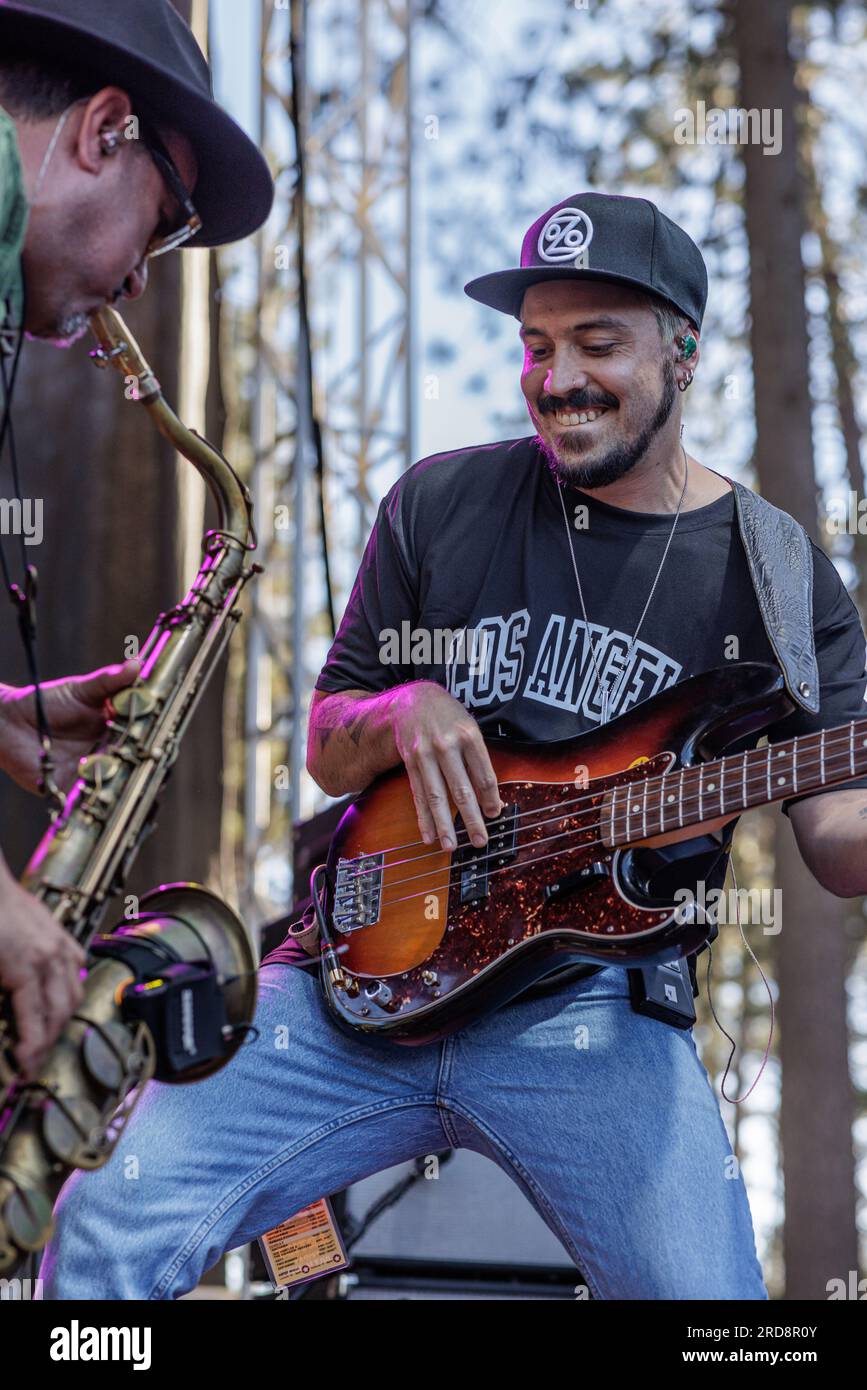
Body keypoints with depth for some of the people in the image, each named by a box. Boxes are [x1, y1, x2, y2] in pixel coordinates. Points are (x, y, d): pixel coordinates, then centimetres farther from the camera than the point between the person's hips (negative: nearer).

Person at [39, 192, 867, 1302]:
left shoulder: (778, 577, 4)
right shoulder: (441, 502, 9)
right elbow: (326, 745, 15)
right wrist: (406, 712, -9)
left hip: (594, 1001, -1)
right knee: (106, 1225, -14)